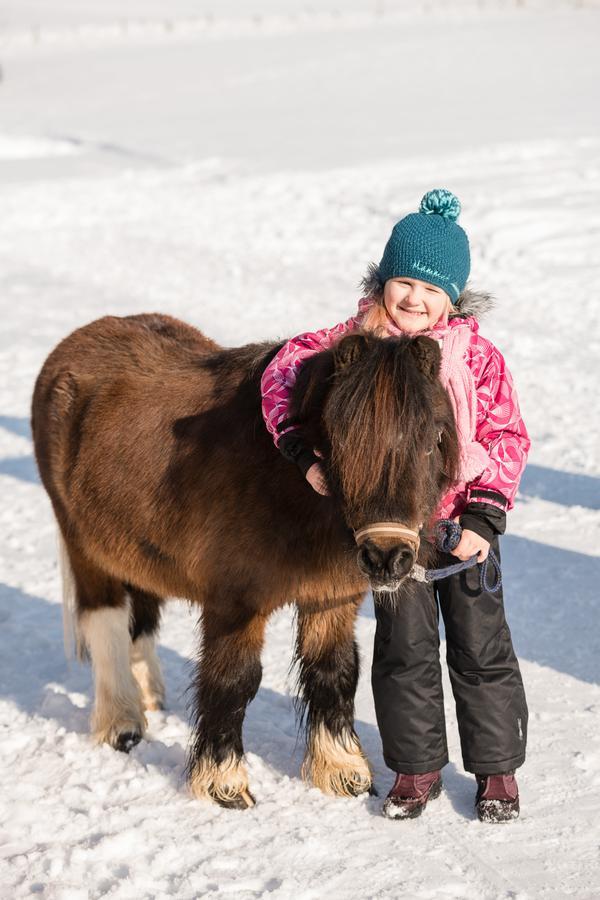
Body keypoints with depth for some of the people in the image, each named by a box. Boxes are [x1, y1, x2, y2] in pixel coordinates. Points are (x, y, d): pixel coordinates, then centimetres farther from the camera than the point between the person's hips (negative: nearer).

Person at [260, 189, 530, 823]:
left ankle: (496, 768, 23)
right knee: (404, 647, 10)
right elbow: (286, 369, -6)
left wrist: (482, 517, -14)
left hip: (464, 523, -1)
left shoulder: (477, 357, -9)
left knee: (481, 646, 7)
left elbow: (508, 439, -6)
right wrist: (302, 450, -17)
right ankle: (416, 766, 25)